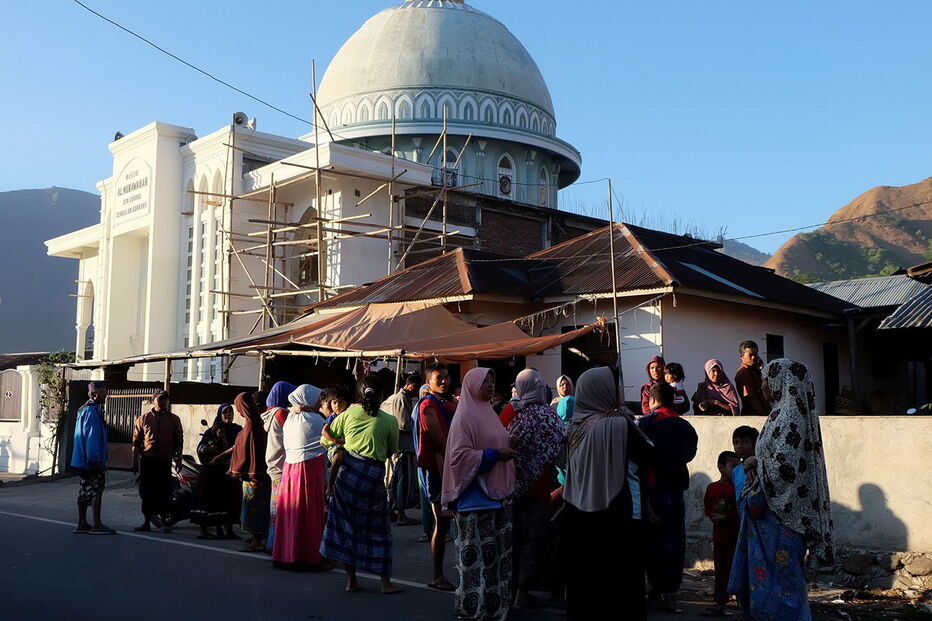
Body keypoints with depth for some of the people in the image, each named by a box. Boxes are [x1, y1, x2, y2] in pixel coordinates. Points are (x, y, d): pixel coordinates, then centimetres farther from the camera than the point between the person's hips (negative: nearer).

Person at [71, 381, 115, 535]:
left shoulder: (85, 410, 17)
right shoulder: (92, 412, -17)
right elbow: (92, 438, -21)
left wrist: (103, 457, 23)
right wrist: (96, 459, -20)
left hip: (83, 461, 10)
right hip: (93, 461, -10)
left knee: (85, 491, 12)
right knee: (97, 490, -5)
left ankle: (82, 524, 17)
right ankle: (97, 525, -2)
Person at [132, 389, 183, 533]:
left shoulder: (174, 419, 7)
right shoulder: (143, 418, 7)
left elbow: (179, 442, 7)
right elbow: (136, 442, 7)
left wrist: (178, 459, -2)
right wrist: (135, 461, 2)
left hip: (165, 461, -1)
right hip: (147, 460, 1)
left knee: (164, 492, 0)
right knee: (146, 491, 5)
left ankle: (164, 522, 8)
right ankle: (147, 522, 14)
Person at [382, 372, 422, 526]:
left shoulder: (395, 397, 15)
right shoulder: (402, 399, -15)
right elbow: (404, 425, -22)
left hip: (396, 445, 10)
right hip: (404, 446, -10)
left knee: (395, 479, 15)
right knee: (404, 480, -5)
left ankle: (390, 511, 22)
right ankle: (402, 515, -2)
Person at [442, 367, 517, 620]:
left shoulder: (489, 413, 14)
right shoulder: (465, 416, -11)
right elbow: (459, 455, -18)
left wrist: (509, 448, 7)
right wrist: (495, 455, -19)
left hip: (497, 492, 9)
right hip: (476, 495, -9)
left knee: (497, 552, 13)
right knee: (476, 554, -3)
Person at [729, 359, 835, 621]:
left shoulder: (788, 415, -16)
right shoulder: (785, 411, 12)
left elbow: (783, 464, -24)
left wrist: (755, 464, -10)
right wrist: (757, 462, 3)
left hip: (779, 512, -10)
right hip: (775, 508, 10)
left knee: (778, 579, -2)